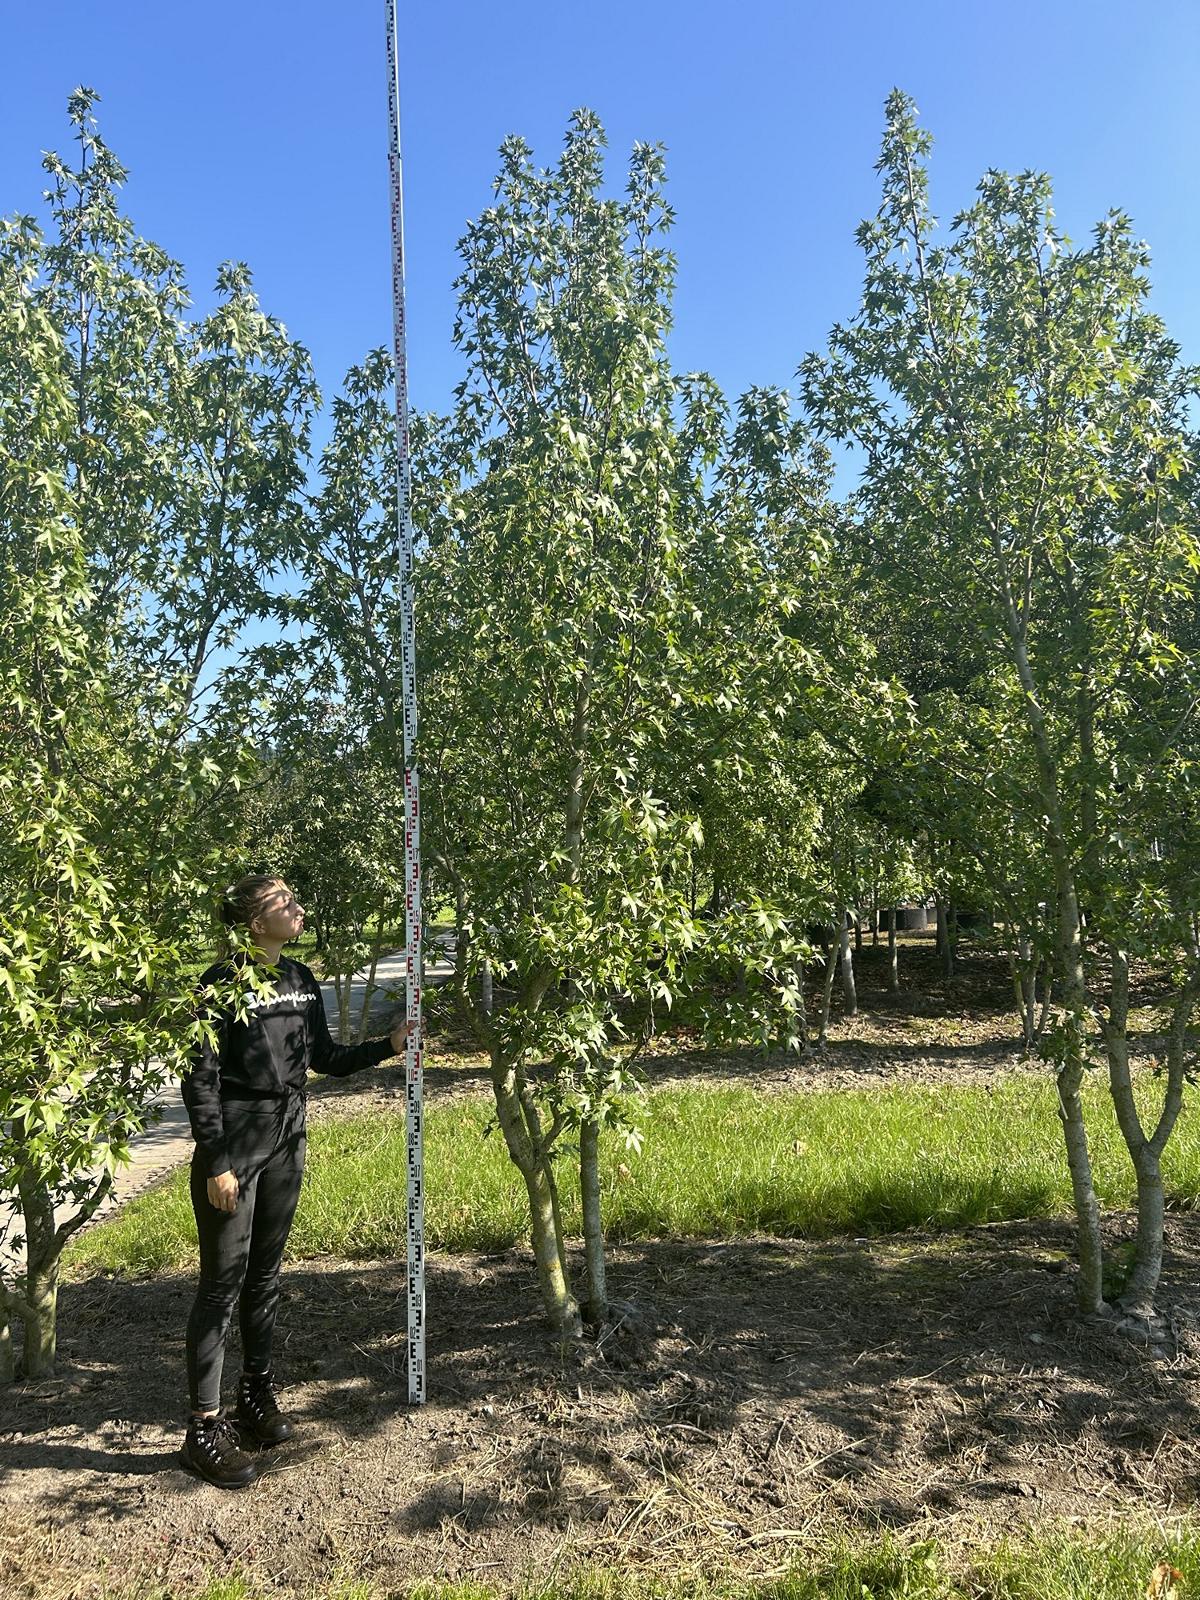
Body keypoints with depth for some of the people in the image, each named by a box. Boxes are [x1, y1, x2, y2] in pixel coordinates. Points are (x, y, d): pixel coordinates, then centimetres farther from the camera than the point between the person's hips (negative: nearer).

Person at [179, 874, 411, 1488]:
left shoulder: (301, 980, 7)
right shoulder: (222, 985, -14)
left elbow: (324, 1058, 14)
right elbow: (200, 1080, -14)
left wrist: (388, 1045, 5)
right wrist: (216, 1163, -15)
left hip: (287, 1140, 6)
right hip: (235, 1143, -6)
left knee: (265, 1274, 16)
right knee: (223, 1280, 0)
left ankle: (257, 1395, 30)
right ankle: (204, 1426, 11)